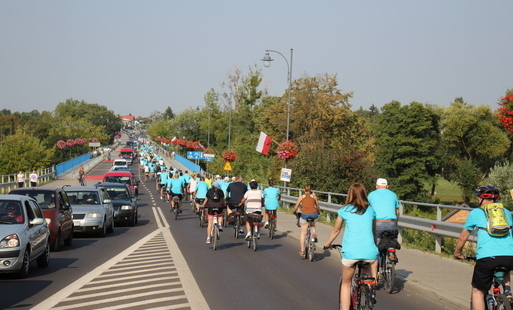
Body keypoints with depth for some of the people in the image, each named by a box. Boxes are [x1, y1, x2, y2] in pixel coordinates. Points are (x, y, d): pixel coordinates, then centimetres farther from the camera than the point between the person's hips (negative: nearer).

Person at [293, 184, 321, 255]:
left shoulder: (301, 197, 16)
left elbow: (296, 207, 18)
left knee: (303, 234, 9)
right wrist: (318, 212, 46)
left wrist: (294, 212, 38)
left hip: (304, 214, -1)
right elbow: (318, 207, 26)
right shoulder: (314, 197, 18)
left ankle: (302, 251, 9)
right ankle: (313, 234, 9)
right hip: (314, 214, 1)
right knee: (313, 224, 36)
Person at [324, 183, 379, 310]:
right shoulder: (371, 210, 14)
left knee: (346, 284, 17)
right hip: (369, 252, 1)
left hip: (350, 252, -1)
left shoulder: (344, 211, 8)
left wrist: (327, 244, 40)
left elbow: (336, 231, 20)